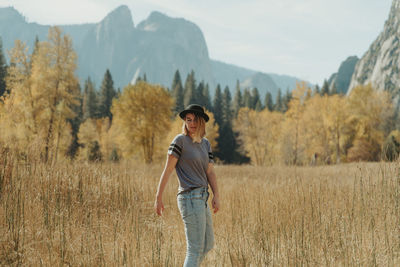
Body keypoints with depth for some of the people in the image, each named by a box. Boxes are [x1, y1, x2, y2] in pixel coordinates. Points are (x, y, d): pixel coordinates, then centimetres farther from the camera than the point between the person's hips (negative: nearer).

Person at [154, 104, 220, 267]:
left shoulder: (205, 143, 14)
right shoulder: (180, 140, -7)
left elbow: (209, 171, 11)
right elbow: (168, 169, -10)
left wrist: (216, 195, -2)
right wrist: (158, 197, -13)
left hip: (202, 198, 8)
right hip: (189, 197, -8)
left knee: (208, 245, 19)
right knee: (195, 249, -10)